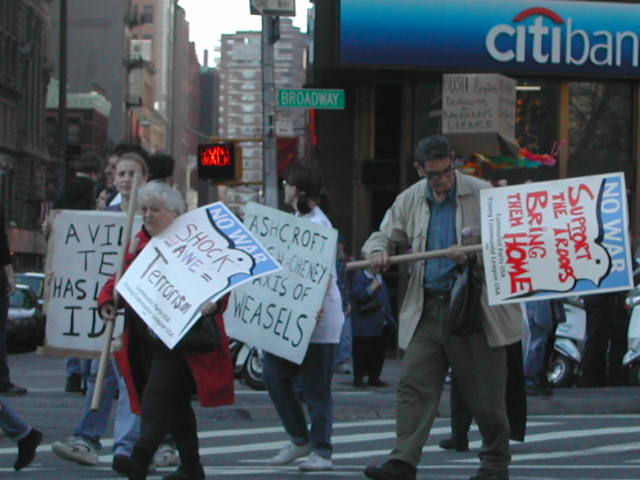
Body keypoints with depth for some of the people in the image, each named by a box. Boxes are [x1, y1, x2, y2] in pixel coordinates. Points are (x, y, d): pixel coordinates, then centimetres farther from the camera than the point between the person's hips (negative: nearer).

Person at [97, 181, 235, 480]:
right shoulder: (138, 245, 16)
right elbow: (120, 280, 18)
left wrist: (213, 302, -31)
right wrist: (107, 302, -2)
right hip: (145, 341, 7)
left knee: (158, 396, -17)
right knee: (175, 401, 12)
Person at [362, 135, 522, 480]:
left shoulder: (482, 194, -3)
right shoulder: (410, 200, 9)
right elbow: (382, 236, 17)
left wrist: (472, 255, -21)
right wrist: (376, 252, -7)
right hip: (427, 307, 3)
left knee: (484, 393, 5)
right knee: (413, 386, -8)